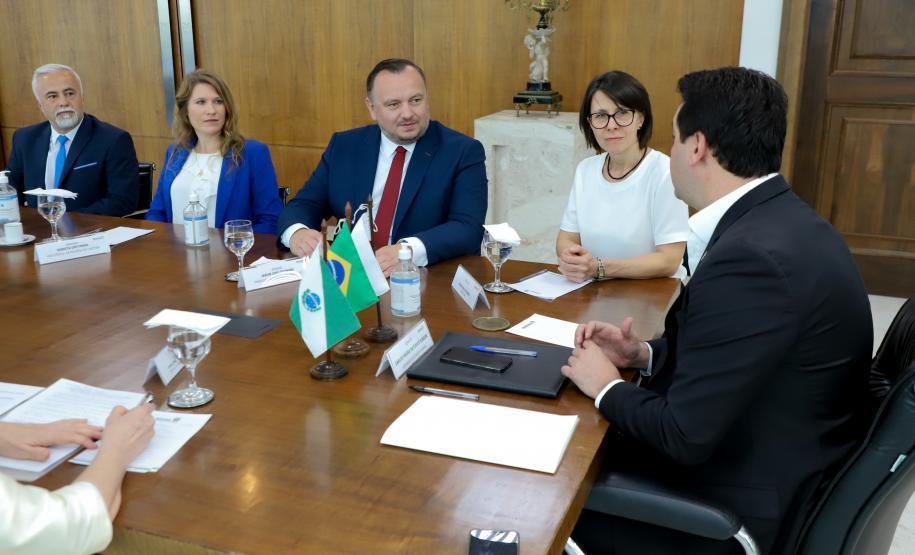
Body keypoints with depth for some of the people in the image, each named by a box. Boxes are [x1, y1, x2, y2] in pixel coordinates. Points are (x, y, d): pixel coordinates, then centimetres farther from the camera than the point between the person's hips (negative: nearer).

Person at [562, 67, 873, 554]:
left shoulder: (752, 255, -30)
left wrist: (607, 388, -9)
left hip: (743, 510, -8)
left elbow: (685, 436, -26)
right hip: (774, 469, 8)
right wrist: (645, 355, 1)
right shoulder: (779, 222, 1)